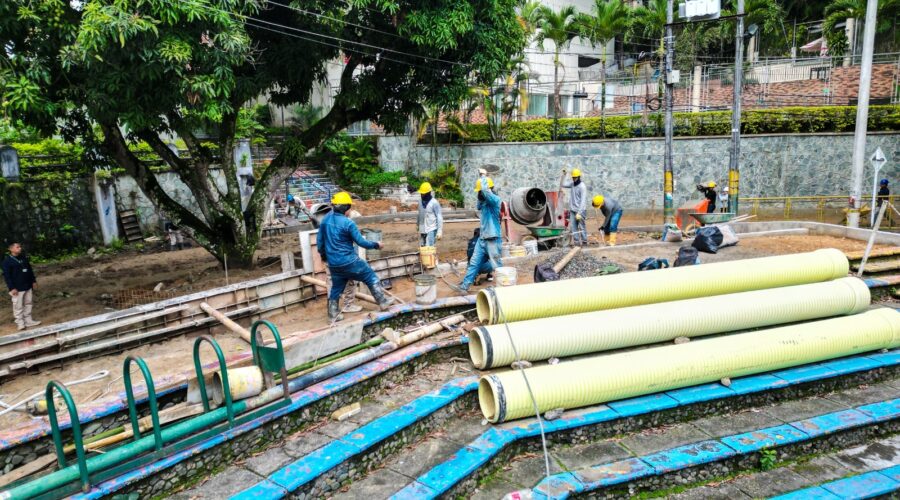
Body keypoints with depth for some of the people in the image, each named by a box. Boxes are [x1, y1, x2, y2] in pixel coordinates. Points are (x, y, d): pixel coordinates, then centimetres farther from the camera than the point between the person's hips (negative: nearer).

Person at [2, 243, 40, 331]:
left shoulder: (24, 257, 8)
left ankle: (28, 321, 22)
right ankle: (20, 323, 8)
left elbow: (30, 270, 17)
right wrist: (12, 288, -16)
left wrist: (34, 281, 15)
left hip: (28, 286, 6)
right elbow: (6, 276, -12)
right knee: (18, 306, 0)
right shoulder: (7, 261, -10)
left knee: (28, 304, 13)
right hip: (17, 288, -6)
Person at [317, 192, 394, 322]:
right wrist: (376, 245, 2)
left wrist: (323, 255, 26)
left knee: (336, 288, 20)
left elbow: (320, 239, 11)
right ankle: (383, 302, 16)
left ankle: (333, 315, 26)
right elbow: (361, 242, -13)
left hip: (333, 263, 6)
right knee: (371, 278, 10)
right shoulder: (348, 223, -18)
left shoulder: (325, 220, 2)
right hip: (349, 261, -6)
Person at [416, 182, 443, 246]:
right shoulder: (421, 202, 10)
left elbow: (439, 217, -10)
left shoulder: (434, 203, -9)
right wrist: (418, 227, 20)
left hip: (431, 230, -6)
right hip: (422, 230, 7)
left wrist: (440, 231, -15)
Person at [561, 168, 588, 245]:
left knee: (582, 226, -2)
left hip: (580, 210, -7)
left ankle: (584, 241, 6)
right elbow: (563, 184, 20)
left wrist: (579, 212, -24)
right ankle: (576, 241, 5)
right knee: (573, 226, 1)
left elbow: (583, 200, -18)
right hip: (572, 210, 7)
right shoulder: (572, 184, 8)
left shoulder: (582, 186, -13)